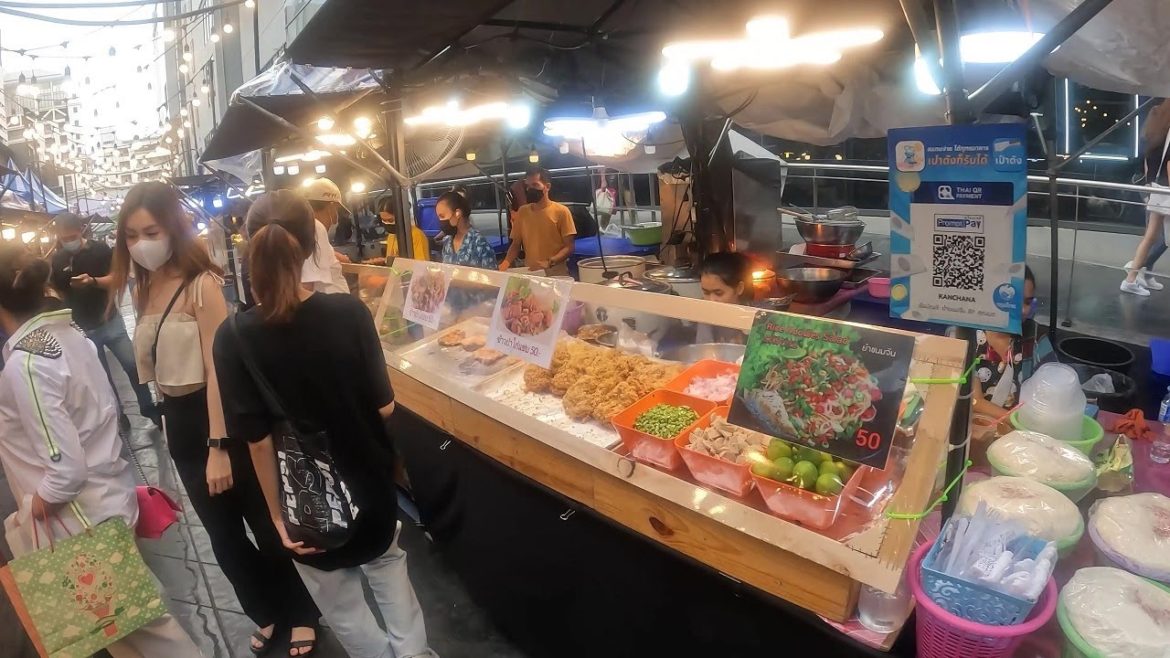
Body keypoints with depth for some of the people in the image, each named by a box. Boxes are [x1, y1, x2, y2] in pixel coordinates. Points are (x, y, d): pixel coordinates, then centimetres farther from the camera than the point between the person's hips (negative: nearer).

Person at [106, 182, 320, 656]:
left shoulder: (201, 285, -16)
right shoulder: (146, 288, 5)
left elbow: (217, 369, -20)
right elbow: (151, 364, 5)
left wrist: (219, 446, -22)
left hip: (217, 417, -7)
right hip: (178, 422, 7)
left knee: (266, 524, 8)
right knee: (223, 535, 19)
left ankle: (302, 615, 30)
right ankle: (267, 615, 40)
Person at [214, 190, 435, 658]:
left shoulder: (234, 339, -20)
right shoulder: (349, 312, -18)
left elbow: (258, 441, -16)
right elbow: (384, 407, -12)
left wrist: (277, 516, -5)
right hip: (367, 479, 2)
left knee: (341, 603, 22)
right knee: (386, 563, 31)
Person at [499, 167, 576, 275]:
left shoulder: (561, 211, -6)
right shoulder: (522, 211, 7)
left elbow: (569, 247, -8)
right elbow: (515, 244, 11)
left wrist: (549, 262, -23)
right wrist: (506, 262, -8)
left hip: (556, 274, -3)